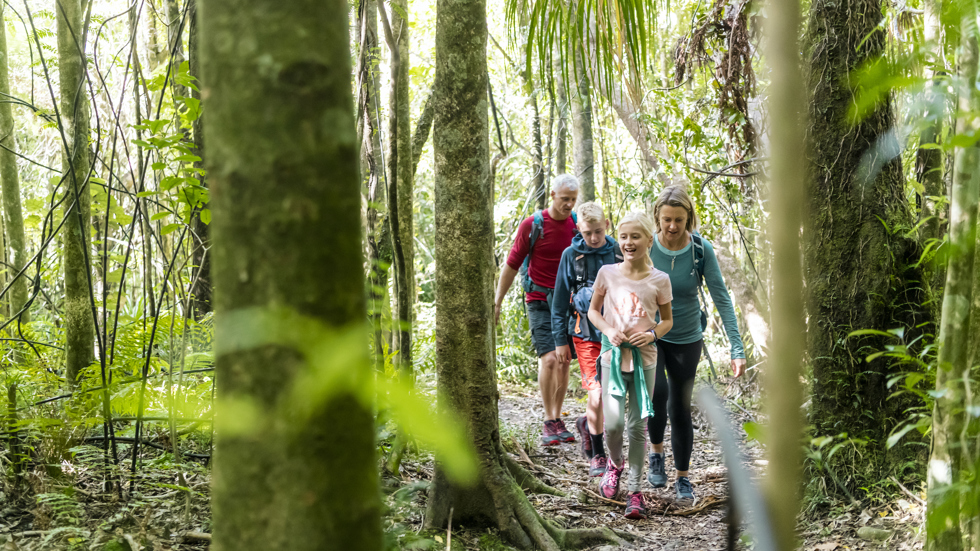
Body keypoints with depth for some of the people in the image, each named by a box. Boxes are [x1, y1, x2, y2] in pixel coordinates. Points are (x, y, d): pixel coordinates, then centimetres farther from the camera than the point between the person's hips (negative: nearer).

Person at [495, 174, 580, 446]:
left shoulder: (577, 224, 3)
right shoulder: (532, 225, -7)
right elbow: (512, 265, -1)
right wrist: (497, 302, 0)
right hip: (540, 301, -4)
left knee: (564, 362, 5)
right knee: (549, 359, -14)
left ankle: (558, 419, 16)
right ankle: (549, 422, -6)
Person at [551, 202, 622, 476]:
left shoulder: (618, 252, 2)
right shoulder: (572, 255, -3)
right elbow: (560, 300, 3)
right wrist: (560, 340, 2)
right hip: (586, 333, -2)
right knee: (597, 395, -11)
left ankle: (587, 423, 41)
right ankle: (597, 454, 6)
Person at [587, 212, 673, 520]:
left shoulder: (659, 280, -2)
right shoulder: (608, 273, -1)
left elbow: (667, 320, 9)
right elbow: (593, 310, 10)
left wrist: (652, 334, -11)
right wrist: (608, 330, -9)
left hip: (644, 358, 0)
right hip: (613, 356, 0)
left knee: (637, 426, 3)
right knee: (613, 423, -9)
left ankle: (635, 491, 13)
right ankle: (615, 464, 24)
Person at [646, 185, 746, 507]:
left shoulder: (701, 250, -15)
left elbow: (721, 298, -15)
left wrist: (737, 348, -21)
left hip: (686, 339, 1)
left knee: (680, 408, 4)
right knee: (657, 391, -24)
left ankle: (683, 478, 21)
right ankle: (656, 453, 3)